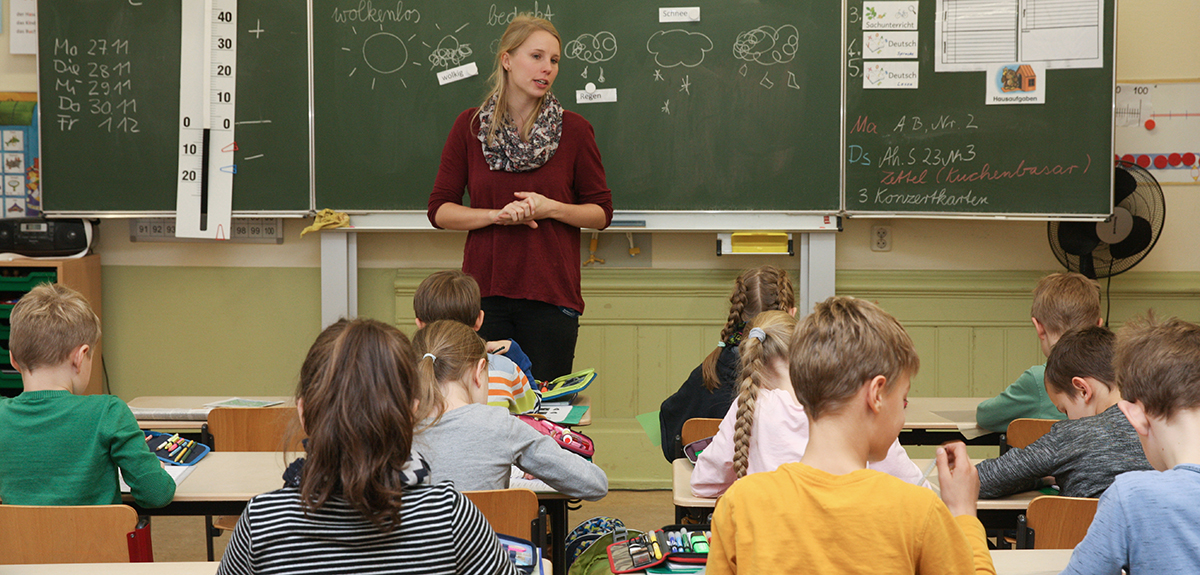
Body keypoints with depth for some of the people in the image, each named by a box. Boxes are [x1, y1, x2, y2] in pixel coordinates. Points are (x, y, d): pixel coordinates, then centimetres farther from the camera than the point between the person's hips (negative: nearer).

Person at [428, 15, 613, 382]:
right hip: (484, 294, 1)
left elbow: (602, 212, 5)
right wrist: (498, 215, -11)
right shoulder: (470, 127, 4)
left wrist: (550, 208, -12)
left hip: (552, 296, -1)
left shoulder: (574, 129, 1)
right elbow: (439, 210, 4)